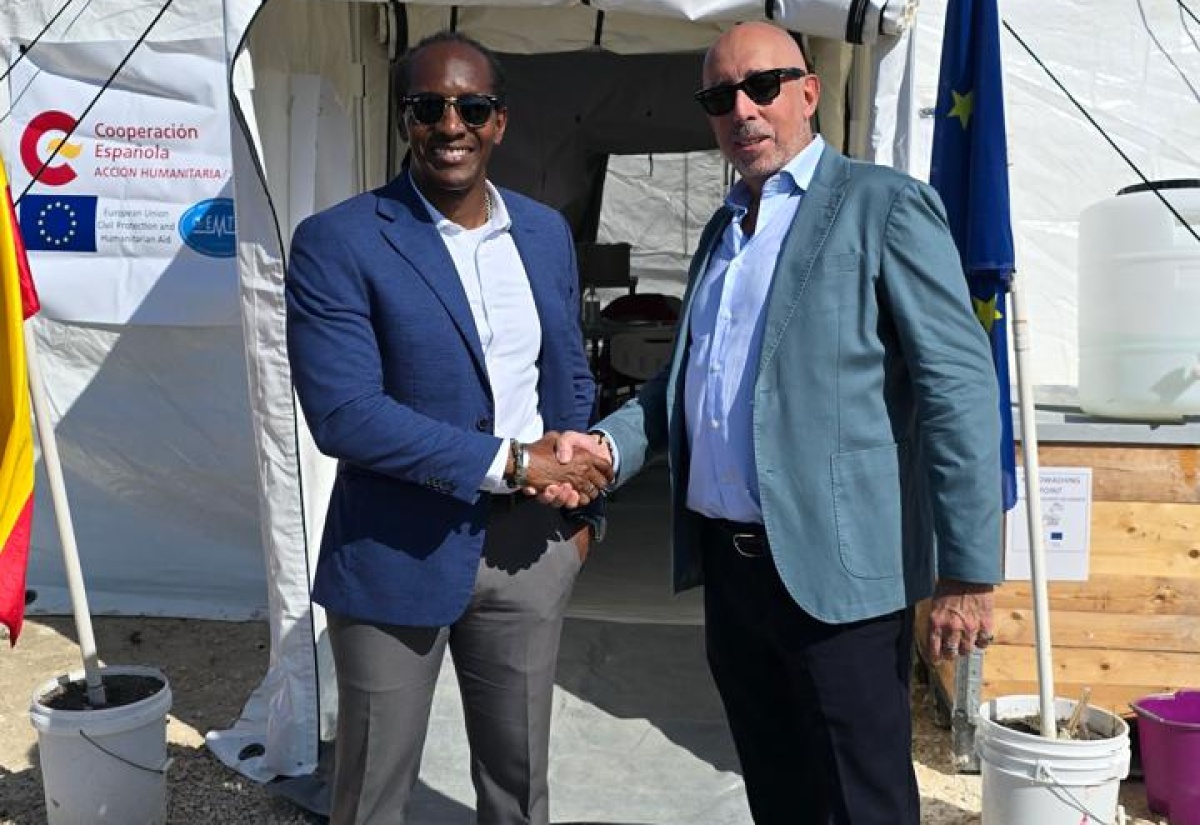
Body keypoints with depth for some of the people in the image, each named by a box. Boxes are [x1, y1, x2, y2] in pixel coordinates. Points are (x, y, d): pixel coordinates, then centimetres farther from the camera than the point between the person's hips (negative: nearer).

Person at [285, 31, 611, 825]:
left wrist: (580, 501, 6)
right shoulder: (338, 241, -12)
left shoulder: (547, 231, 6)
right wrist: (509, 462, -19)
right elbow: (343, 413, -20)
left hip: (531, 542, 4)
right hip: (397, 551, -4)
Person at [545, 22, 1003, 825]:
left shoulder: (885, 206, -6)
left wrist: (967, 571, -15)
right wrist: (607, 443, 2)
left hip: (833, 565, -6)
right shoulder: (722, 229, 17)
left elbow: (960, 387, -11)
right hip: (728, 559, 7)